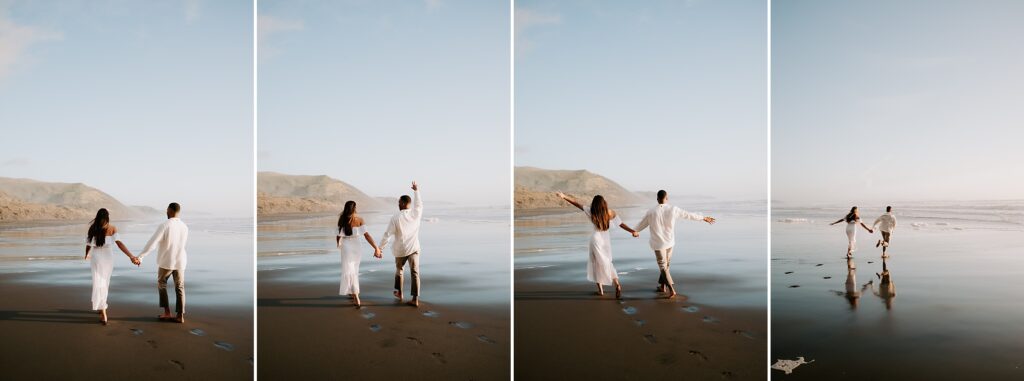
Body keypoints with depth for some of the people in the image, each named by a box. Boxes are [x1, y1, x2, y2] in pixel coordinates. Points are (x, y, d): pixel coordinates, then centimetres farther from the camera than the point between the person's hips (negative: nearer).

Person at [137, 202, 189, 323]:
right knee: (179, 288, 9)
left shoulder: (164, 225, -16)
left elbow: (151, 243, -22)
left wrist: (140, 257, -22)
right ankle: (180, 316, 7)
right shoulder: (184, 227, 1)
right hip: (180, 262, 4)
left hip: (166, 262, -4)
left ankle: (167, 313, 14)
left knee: (161, 285, 17)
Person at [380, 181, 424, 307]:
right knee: (415, 273, 0)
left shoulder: (395, 217, -13)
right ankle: (415, 299, -6)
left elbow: (388, 234, -12)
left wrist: (380, 248, -3)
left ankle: (399, 293, 37)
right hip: (414, 248, 2)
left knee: (399, 270, 22)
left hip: (400, 250, -1)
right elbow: (419, 204, 19)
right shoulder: (416, 213, -4)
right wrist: (416, 191, 33)